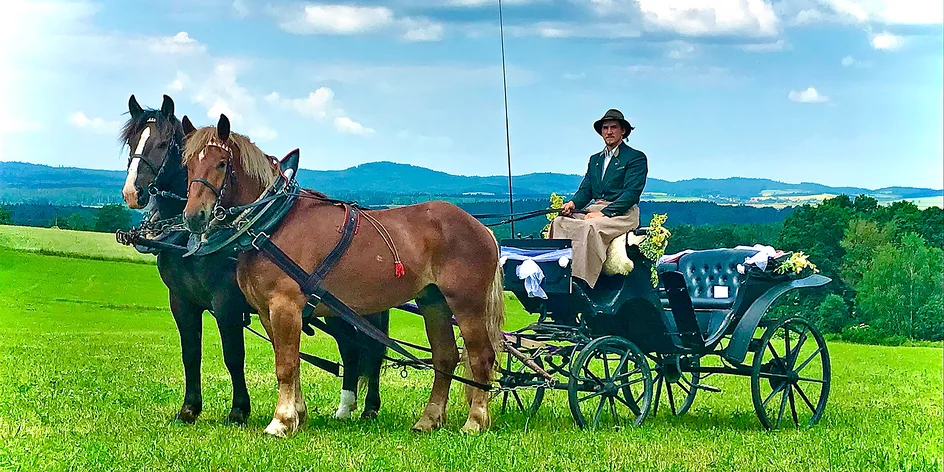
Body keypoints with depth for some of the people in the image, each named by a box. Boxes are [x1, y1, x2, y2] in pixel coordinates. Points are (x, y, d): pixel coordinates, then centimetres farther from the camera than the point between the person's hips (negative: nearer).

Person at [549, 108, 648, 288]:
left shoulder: (636, 158, 2)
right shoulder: (595, 159, 24)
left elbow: (632, 192, -10)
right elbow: (585, 190, 19)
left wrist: (604, 213, -20)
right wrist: (573, 203, -6)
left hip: (623, 213, -7)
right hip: (594, 210, 7)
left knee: (590, 226, -36)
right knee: (559, 223, -18)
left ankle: (582, 283, -42)